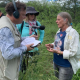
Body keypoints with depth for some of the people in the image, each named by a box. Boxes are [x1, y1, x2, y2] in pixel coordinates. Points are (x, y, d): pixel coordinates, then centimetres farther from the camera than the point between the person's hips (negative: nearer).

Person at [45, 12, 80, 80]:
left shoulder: (72, 33, -22)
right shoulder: (59, 31, 2)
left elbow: (73, 52, -24)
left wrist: (58, 52, -29)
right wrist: (52, 45, -3)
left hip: (66, 65, -8)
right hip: (56, 62, 8)